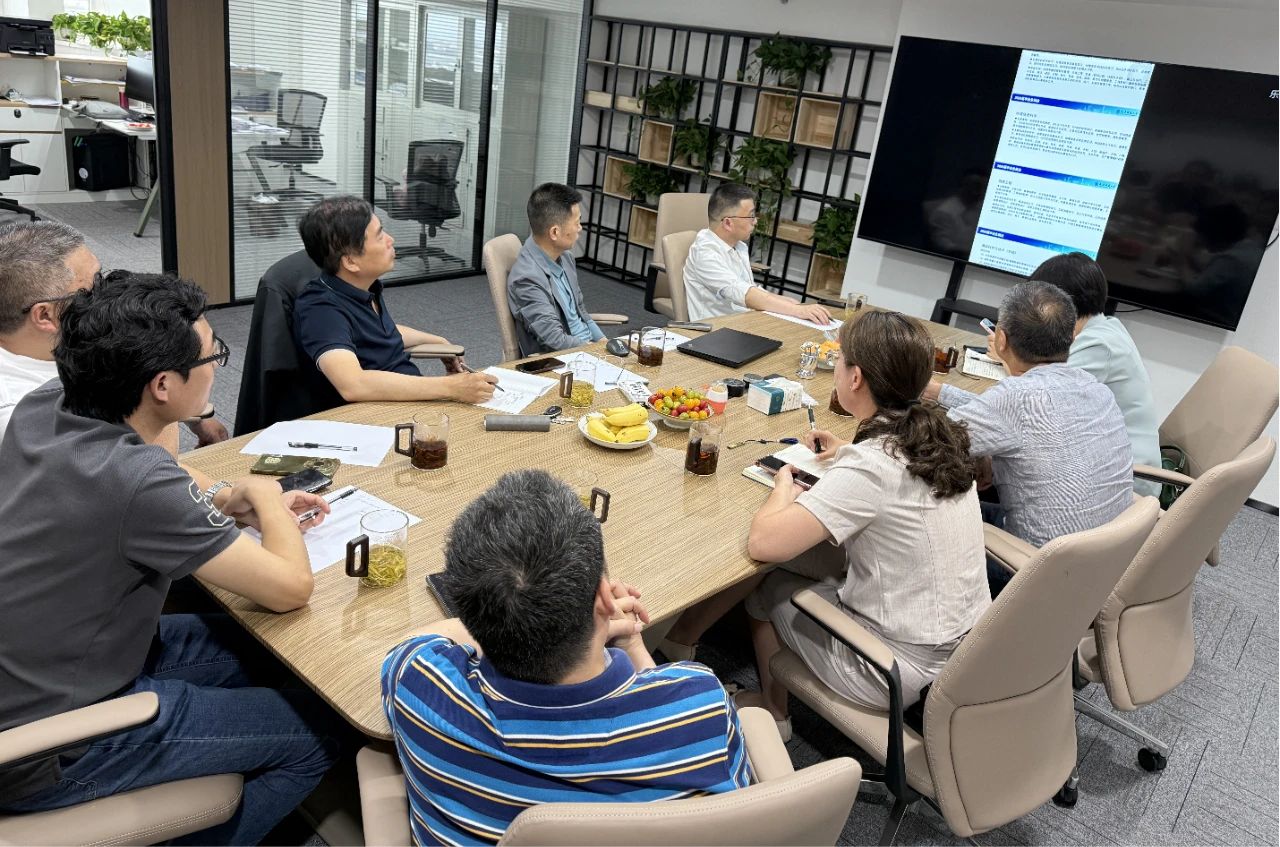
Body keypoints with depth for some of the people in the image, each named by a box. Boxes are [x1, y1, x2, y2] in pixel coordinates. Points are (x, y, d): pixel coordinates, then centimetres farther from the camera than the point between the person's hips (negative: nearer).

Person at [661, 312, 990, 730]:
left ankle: (772, 715, 36)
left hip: (903, 670, -7)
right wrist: (850, 451, 12)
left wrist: (783, 490, -10)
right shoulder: (940, 434, -3)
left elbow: (762, 542, -30)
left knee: (767, 590, 14)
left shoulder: (870, 466, -27)